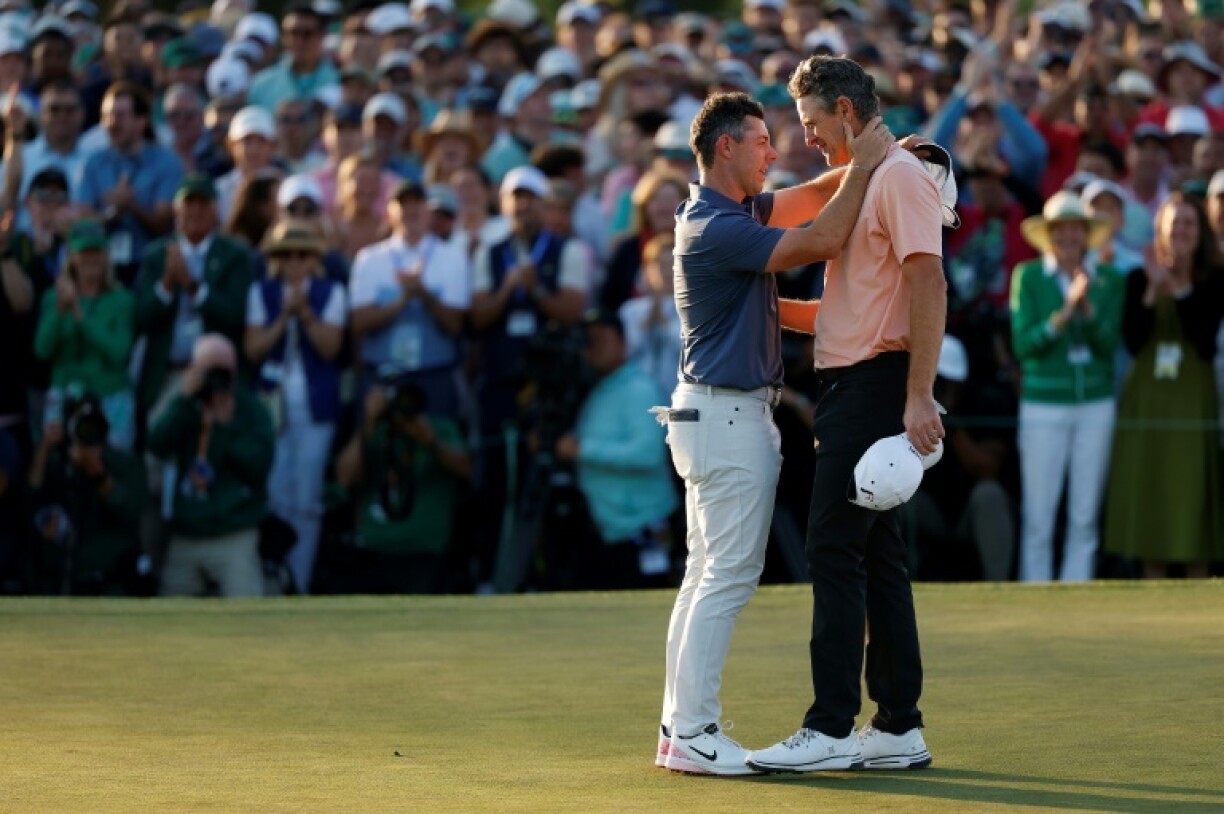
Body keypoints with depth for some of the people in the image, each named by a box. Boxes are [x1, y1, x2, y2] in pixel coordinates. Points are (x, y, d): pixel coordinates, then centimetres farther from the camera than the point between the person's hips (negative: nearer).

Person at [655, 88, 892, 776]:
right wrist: (865, 165, -14)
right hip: (730, 416, -11)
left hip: (714, 412, 11)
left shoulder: (731, 211, 13)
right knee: (730, 574, -9)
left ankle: (681, 729, 11)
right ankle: (696, 733, -9)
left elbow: (811, 199, 20)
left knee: (708, 574, 10)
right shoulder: (718, 228, -18)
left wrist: (869, 160, 4)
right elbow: (823, 241, -23)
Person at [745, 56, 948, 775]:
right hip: (849, 385, 10)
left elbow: (928, 285, -19)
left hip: (876, 384, -10)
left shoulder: (900, 176, -10)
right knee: (877, 556, 10)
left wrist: (919, 397, -25)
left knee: (835, 549, -12)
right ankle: (898, 728, 13)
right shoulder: (858, 182, 21)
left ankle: (832, 730, -12)